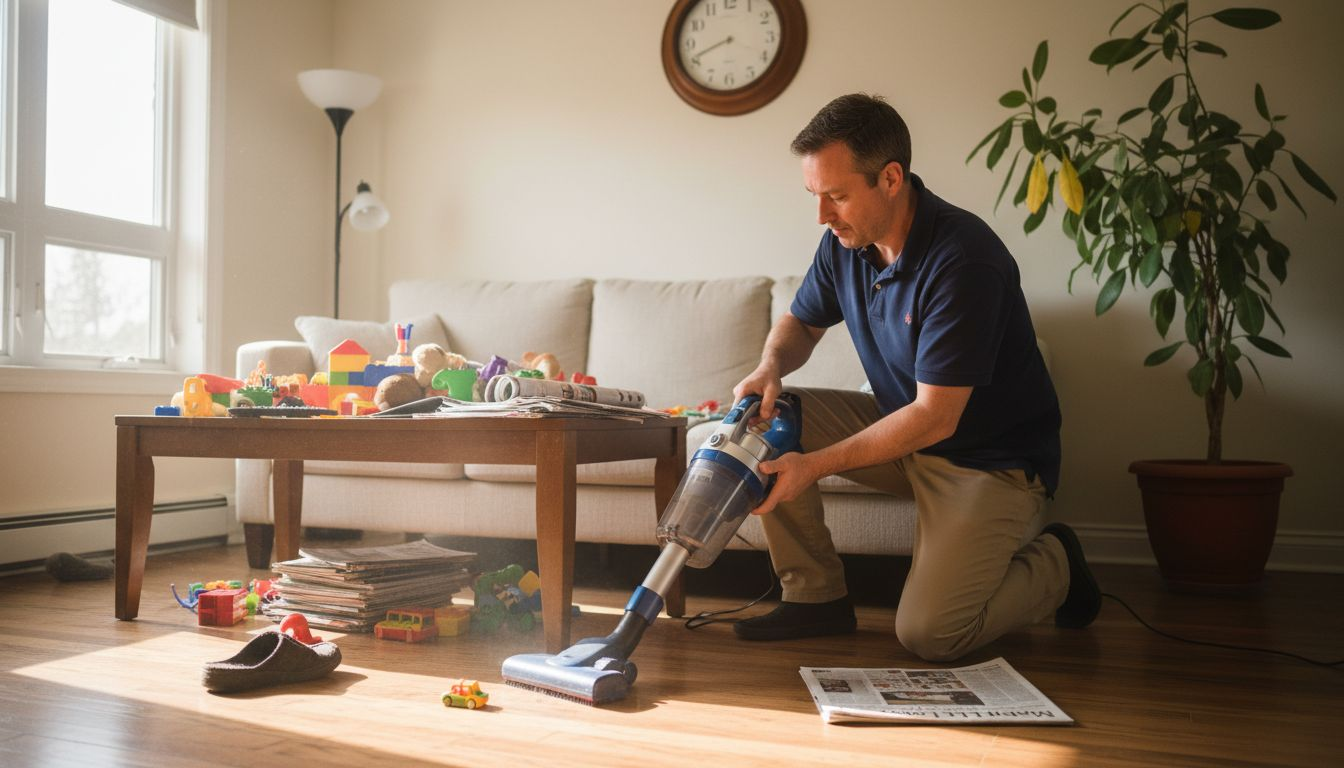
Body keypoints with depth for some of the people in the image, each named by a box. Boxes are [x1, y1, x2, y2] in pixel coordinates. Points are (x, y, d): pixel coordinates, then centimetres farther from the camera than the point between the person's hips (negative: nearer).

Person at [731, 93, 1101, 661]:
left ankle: (1053, 562, 11)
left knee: (928, 634, -19)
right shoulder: (846, 242, -5)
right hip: (899, 425, 7)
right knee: (767, 422, -12)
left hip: (992, 459, -7)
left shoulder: (962, 259, -28)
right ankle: (816, 596, 1)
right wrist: (770, 369, -13)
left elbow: (935, 417, -28)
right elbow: (801, 322, 12)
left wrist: (813, 465, -29)